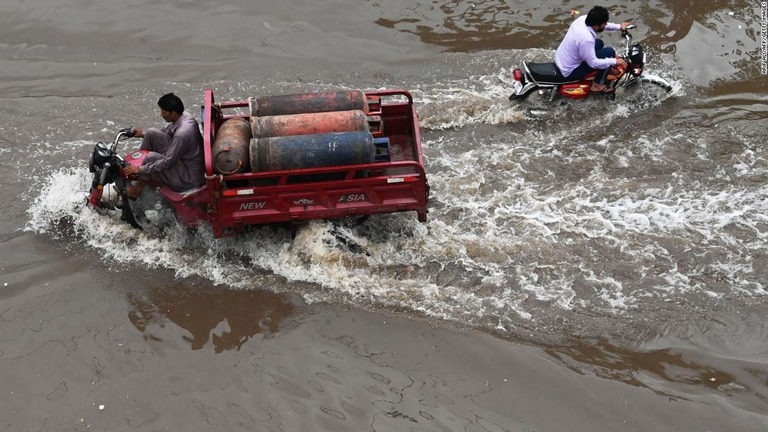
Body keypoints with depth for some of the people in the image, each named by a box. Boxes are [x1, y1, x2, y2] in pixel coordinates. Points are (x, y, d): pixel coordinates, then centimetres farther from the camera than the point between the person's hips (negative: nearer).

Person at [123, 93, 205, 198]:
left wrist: (140, 169, -18)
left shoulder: (182, 134, -35)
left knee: (150, 157, -22)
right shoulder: (183, 115, -8)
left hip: (189, 177, -9)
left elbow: (167, 163, -26)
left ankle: (136, 188, 8)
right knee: (151, 133, 1)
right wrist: (144, 134, 14)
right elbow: (166, 130, 16)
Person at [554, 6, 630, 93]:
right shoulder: (586, 39, -34)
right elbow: (593, 63, -25)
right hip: (570, 71, -9)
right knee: (609, 52, -10)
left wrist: (619, 26, 12)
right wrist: (615, 61, -17)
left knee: (599, 43, 21)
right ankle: (597, 84, 4)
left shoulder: (583, 19, -9)